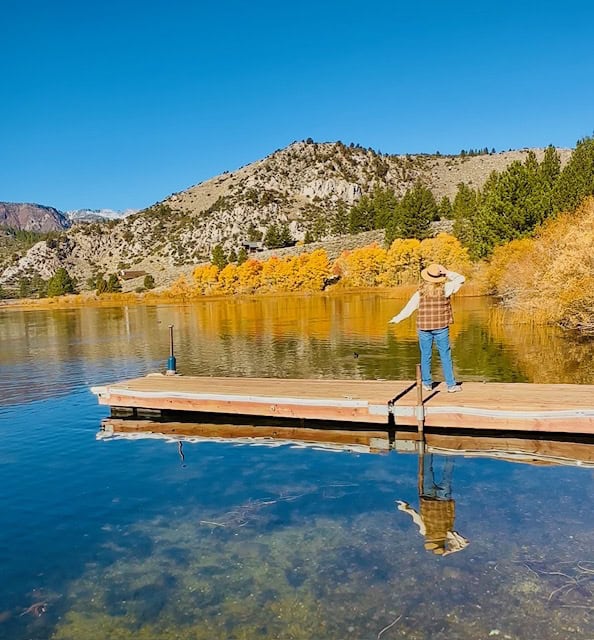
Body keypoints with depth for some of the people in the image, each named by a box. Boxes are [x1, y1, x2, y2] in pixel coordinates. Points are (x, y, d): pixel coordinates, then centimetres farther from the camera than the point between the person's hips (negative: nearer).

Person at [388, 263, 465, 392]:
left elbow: (408, 308, 2)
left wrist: (397, 318, 13)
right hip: (441, 328, -1)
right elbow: (461, 279, 5)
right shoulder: (445, 289, -6)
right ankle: (451, 385, 9)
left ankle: (427, 383, 19)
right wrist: (447, 273, 3)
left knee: (425, 356, 11)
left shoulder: (420, 293, -3)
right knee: (445, 356, 5)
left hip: (424, 328, 1)